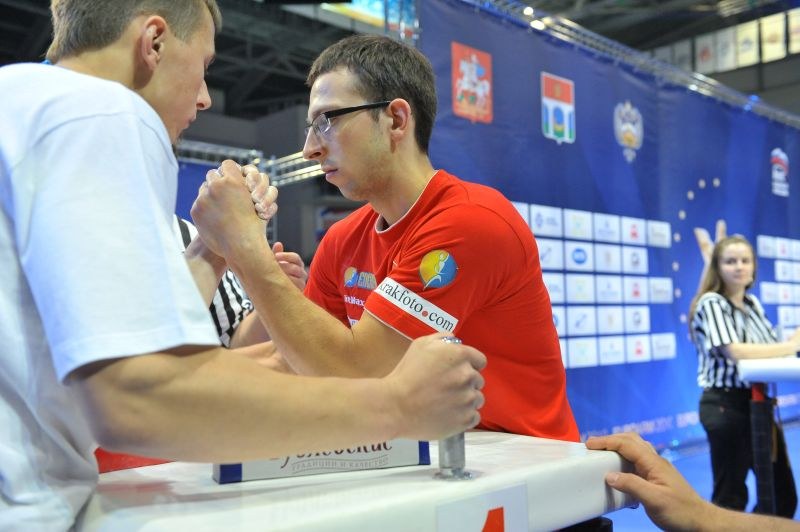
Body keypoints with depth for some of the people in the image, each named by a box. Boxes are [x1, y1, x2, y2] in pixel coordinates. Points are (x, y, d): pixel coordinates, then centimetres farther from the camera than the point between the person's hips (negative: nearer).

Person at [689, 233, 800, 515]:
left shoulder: (753, 303, 12)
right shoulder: (711, 303, -11)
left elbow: (769, 349, 7)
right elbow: (734, 351, -24)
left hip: (758, 402, 8)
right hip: (726, 405, -8)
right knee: (730, 497, 1)